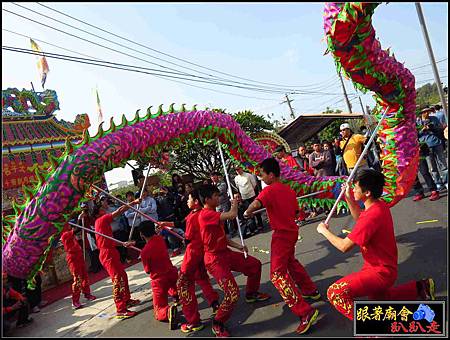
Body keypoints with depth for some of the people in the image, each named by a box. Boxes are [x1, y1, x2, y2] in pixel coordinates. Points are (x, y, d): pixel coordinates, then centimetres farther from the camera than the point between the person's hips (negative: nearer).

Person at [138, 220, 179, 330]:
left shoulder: (145, 252, -20)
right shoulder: (160, 239, -3)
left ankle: (168, 311, -27)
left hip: (159, 280, -6)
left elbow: (148, 271, -6)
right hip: (172, 273, 6)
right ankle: (177, 294, 26)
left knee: (159, 314, 4)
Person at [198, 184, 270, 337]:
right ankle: (218, 324, 8)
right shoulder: (205, 214, -24)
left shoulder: (214, 214, 9)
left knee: (255, 264, 19)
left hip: (226, 253, 10)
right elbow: (232, 215, -32)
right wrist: (235, 203, -10)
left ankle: (251, 294, 43)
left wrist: (239, 246, 3)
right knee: (233, 292, -17)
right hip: (215, 259, -10)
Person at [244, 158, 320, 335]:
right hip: (292, 231, 9)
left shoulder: (270, 189, -17)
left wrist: (247, 212, -13)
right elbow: (295, 211, 15)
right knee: (290, 261, 31)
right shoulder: (289, 189, 7)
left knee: (278, 274, -8)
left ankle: (306, 312, -13)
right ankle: (311, 290, 42)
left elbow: (256, 204, -33)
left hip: (281, 234, -9)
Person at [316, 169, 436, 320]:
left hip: (380, 272, -10)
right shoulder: (379, 205, -4)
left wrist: (324, 231, -13)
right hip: (384, 267, 10)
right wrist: (349, 198, 4)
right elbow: (360, 219, 16)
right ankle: (420, 287, 32)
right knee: (377, 297, 37)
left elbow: (344, 246, -29)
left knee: (334, 292, -17)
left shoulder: (372, 215, -32)